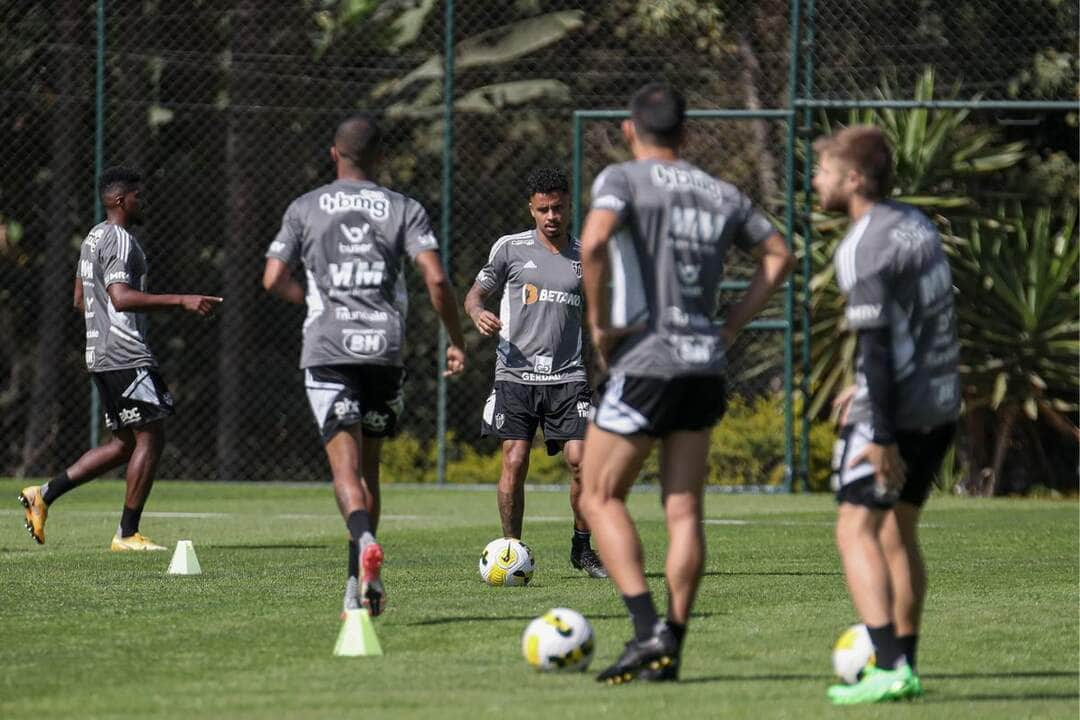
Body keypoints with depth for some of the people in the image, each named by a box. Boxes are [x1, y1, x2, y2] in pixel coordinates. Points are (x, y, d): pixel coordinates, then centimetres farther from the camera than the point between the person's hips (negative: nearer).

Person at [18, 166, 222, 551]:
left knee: (125, 444, 14)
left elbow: (80, 299, 26)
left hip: (101, 355, 11)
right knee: (150, 437, -6)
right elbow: (121, 297, -26)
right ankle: (127, 534, -4)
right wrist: (181, 300, -29)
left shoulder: (93, 238, 19)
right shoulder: (120, 240, -13)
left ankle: (44, 494, 11)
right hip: (126, 356, -11)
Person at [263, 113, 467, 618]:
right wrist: (457, 341, 5)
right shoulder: (404, 210, 6)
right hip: (384, 350, 2)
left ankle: (365, 541, -38)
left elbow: (273, 279, 2)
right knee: (368, 466, 14)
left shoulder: (305, 208, 7)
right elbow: (436, 279, -6)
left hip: (327, 351, -1)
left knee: (345, 464, -9)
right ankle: (358, 585, 15)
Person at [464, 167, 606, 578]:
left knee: (580, 460, -10)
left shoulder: (585, 256, 11)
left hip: (568, 377, 1)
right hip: (516, 373, -1)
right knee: (514, 462, -8)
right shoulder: (511, 248, 5)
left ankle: (582, 548, 7)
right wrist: (479, 314, -12)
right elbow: (475, 294, 11)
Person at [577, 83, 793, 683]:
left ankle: (649, 630, -11)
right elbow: (779, 256, 20)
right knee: (684, 510, 8)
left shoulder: (623, 179, -4)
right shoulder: (721, 193, 13)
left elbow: (593, 242, -23)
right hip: (705, 365, 5)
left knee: (600, 499, 5)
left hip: (645, 363, -5)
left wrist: (600, 323, -12)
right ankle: (671, 649, 5)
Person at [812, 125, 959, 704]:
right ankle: (902, 663, 22)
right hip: (942, 401, 9)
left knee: (856, 530, -8)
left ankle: (889, 667, -20)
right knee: (898, 529, 18)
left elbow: (876, 344, -22)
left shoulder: (863, 248, -17)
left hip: (896, 408, -9)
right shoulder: (916, 224, 11)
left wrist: (881, 436, -23)